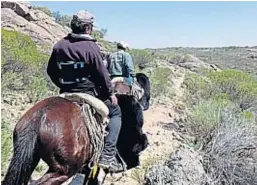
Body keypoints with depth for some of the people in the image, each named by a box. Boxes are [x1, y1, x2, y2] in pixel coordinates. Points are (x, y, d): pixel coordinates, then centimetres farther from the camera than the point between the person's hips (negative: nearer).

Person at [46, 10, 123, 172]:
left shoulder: (59, 46, 4)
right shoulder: (91, 47, -15)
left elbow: (51, 71, 11)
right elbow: (102, 73, -14)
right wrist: (111, 93, -1)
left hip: (66, 94, 7)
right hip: (90, 93, -6)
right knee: (115, 112, 12)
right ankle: (108, 156, 2)